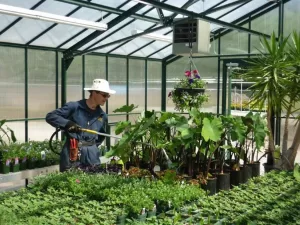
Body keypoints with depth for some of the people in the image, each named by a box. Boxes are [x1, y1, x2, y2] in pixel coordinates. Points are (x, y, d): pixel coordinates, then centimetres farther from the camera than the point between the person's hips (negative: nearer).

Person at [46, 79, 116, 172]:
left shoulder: (102, 116, 9)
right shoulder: (74, 107, -7)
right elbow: (50, 116, -8)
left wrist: (93, 146, 10)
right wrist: (67, 123, -21)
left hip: (92, 156, 5)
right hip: (72, 154, -4)